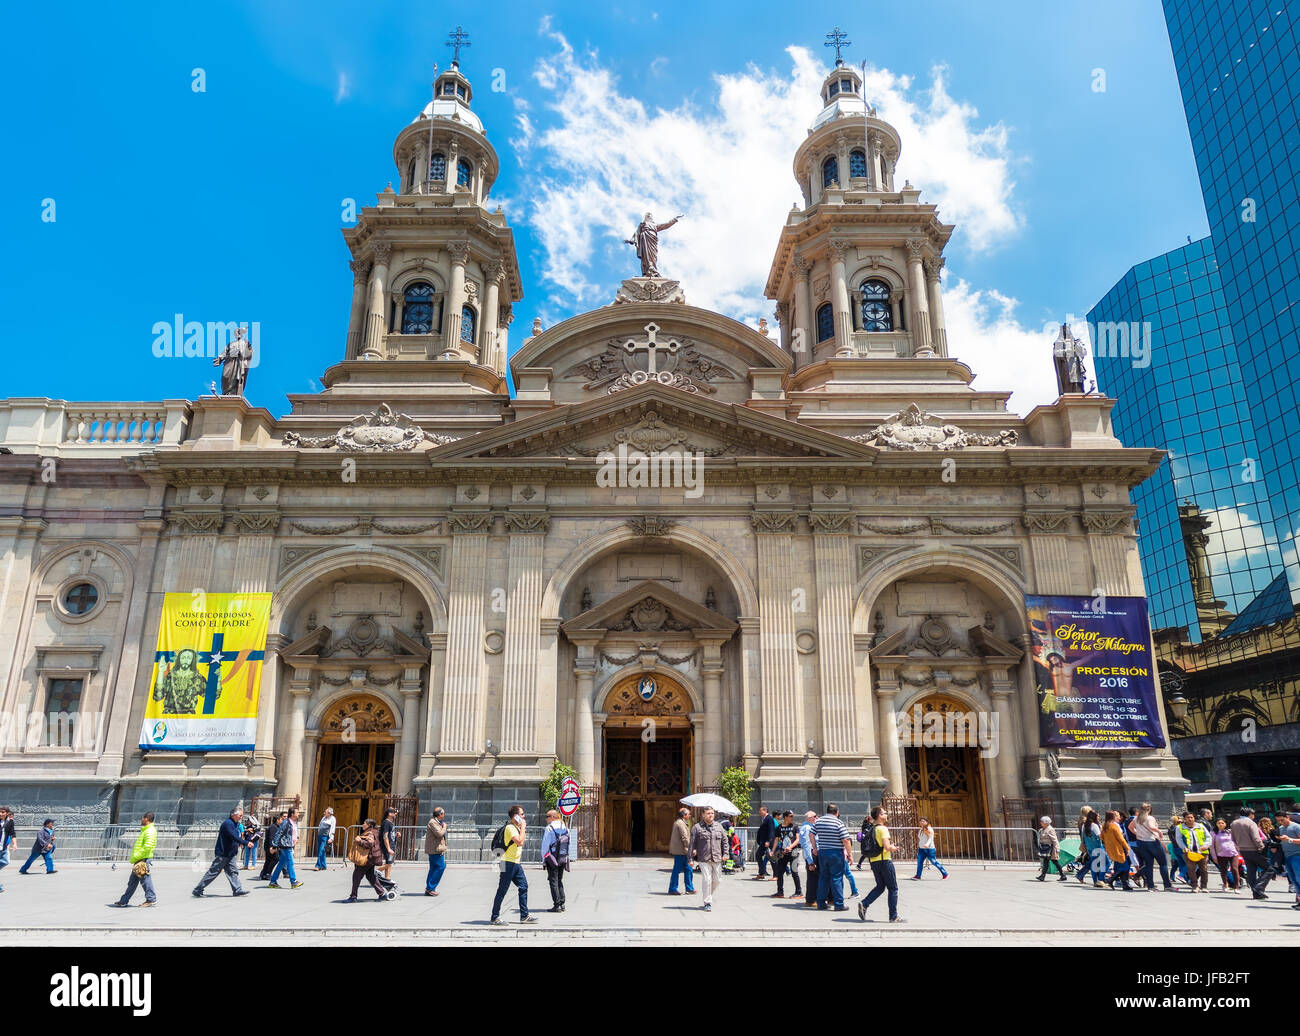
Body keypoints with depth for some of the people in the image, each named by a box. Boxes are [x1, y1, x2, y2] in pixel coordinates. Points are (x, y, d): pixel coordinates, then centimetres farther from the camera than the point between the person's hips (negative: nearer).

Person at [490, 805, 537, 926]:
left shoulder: (517, 827, 16)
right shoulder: (510, 827, -15)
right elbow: (519, 841, -25)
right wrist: (523, 827, -17)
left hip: (516, 863, 10)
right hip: (508, 862, -10)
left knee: (523, 886, 7)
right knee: (502, 891, -2)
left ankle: (524, 916, 13)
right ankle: (495, 918, 5)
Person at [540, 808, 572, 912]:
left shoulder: (549, 828, -13)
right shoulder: (565, 827, 6)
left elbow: (545, 845, -12)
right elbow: (569, 840, 12)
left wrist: (543, 860, -4)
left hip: (552, 859, -6)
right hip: (563, 859, 6)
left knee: (553, 882, 1)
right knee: (559, 880, 17)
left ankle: (557, 906, -1)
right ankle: (562, 904, 16)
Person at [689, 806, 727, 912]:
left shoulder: (719, 827, 12)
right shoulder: (697, 828, 1)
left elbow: (724, 840, 17)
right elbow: (692, 843, 2)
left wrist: (725, 853, 8)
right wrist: (692, 857, -3)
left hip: (717, 859, 4)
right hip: (703, 859, -4)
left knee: (717, 879, 7)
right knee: (707, 880, -7)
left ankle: (709, 895, 32)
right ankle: (707, 902, 4)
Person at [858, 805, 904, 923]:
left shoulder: (871, 830, 13)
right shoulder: (882, 829, -13)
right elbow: (887, 847, -23)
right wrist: (893, 848, -1)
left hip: (873, 861, 8)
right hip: (884, 860, -8)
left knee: (880, 887, 17)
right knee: (893, 888, 3)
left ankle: (864, 904, 0)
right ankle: (894, 917, 5)